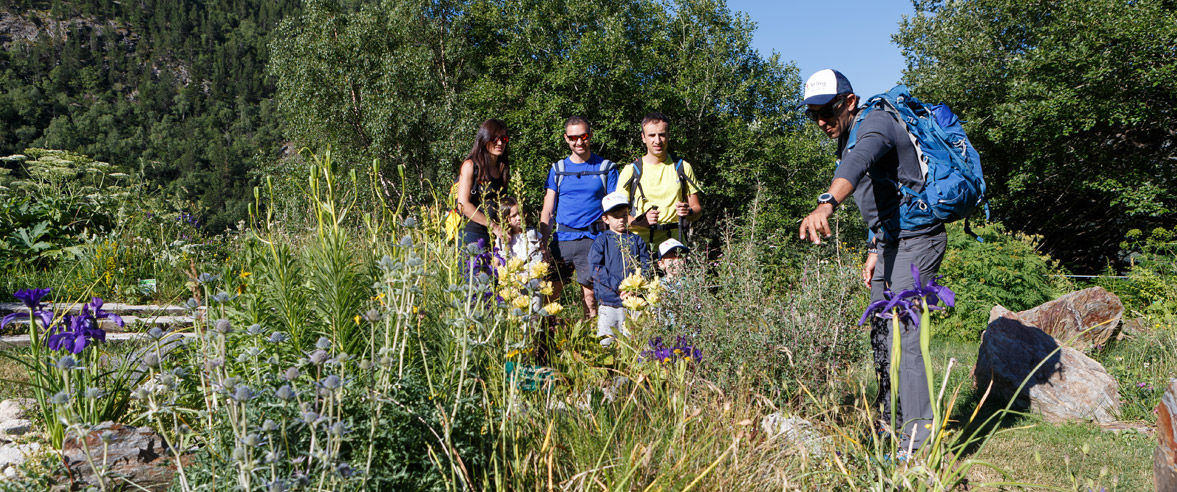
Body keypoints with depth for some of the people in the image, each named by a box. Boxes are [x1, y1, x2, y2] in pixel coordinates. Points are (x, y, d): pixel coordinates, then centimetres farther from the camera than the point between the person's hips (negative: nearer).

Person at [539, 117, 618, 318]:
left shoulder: (606, 168, 6)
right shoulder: (557, 169, 12)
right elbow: (547, 212, 10)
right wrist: (543, 245, -2)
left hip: (592, 240, -2)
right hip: (561, 239, 2)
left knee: (590, 298, -1)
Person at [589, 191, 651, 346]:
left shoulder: (636, 240, 11)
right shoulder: (601, 241, 4)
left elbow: (646, 266, 6)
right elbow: (596, 269, -6)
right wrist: (618, 286, -14)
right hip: (609, 301, -2)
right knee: (608, 340, -3)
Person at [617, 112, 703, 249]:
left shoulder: (683, 168, 13)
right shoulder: (631, 171, 7)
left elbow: (698, 208, 16)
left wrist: (689, 212, -7)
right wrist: (641, 220, -15)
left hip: (674, 240, 1)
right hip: (640, 241, -1)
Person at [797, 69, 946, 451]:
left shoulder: (875, 123, -15)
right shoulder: (847, 142, 15)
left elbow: (860, 162, -40)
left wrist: (826, 203, -57)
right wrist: (873, 253, 16)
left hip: (916, 241, -10)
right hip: (891, 243, 10)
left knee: (903, 337, -15)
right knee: (881, 337, 13)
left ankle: (919, 442, -10)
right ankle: (888, 430, 24)